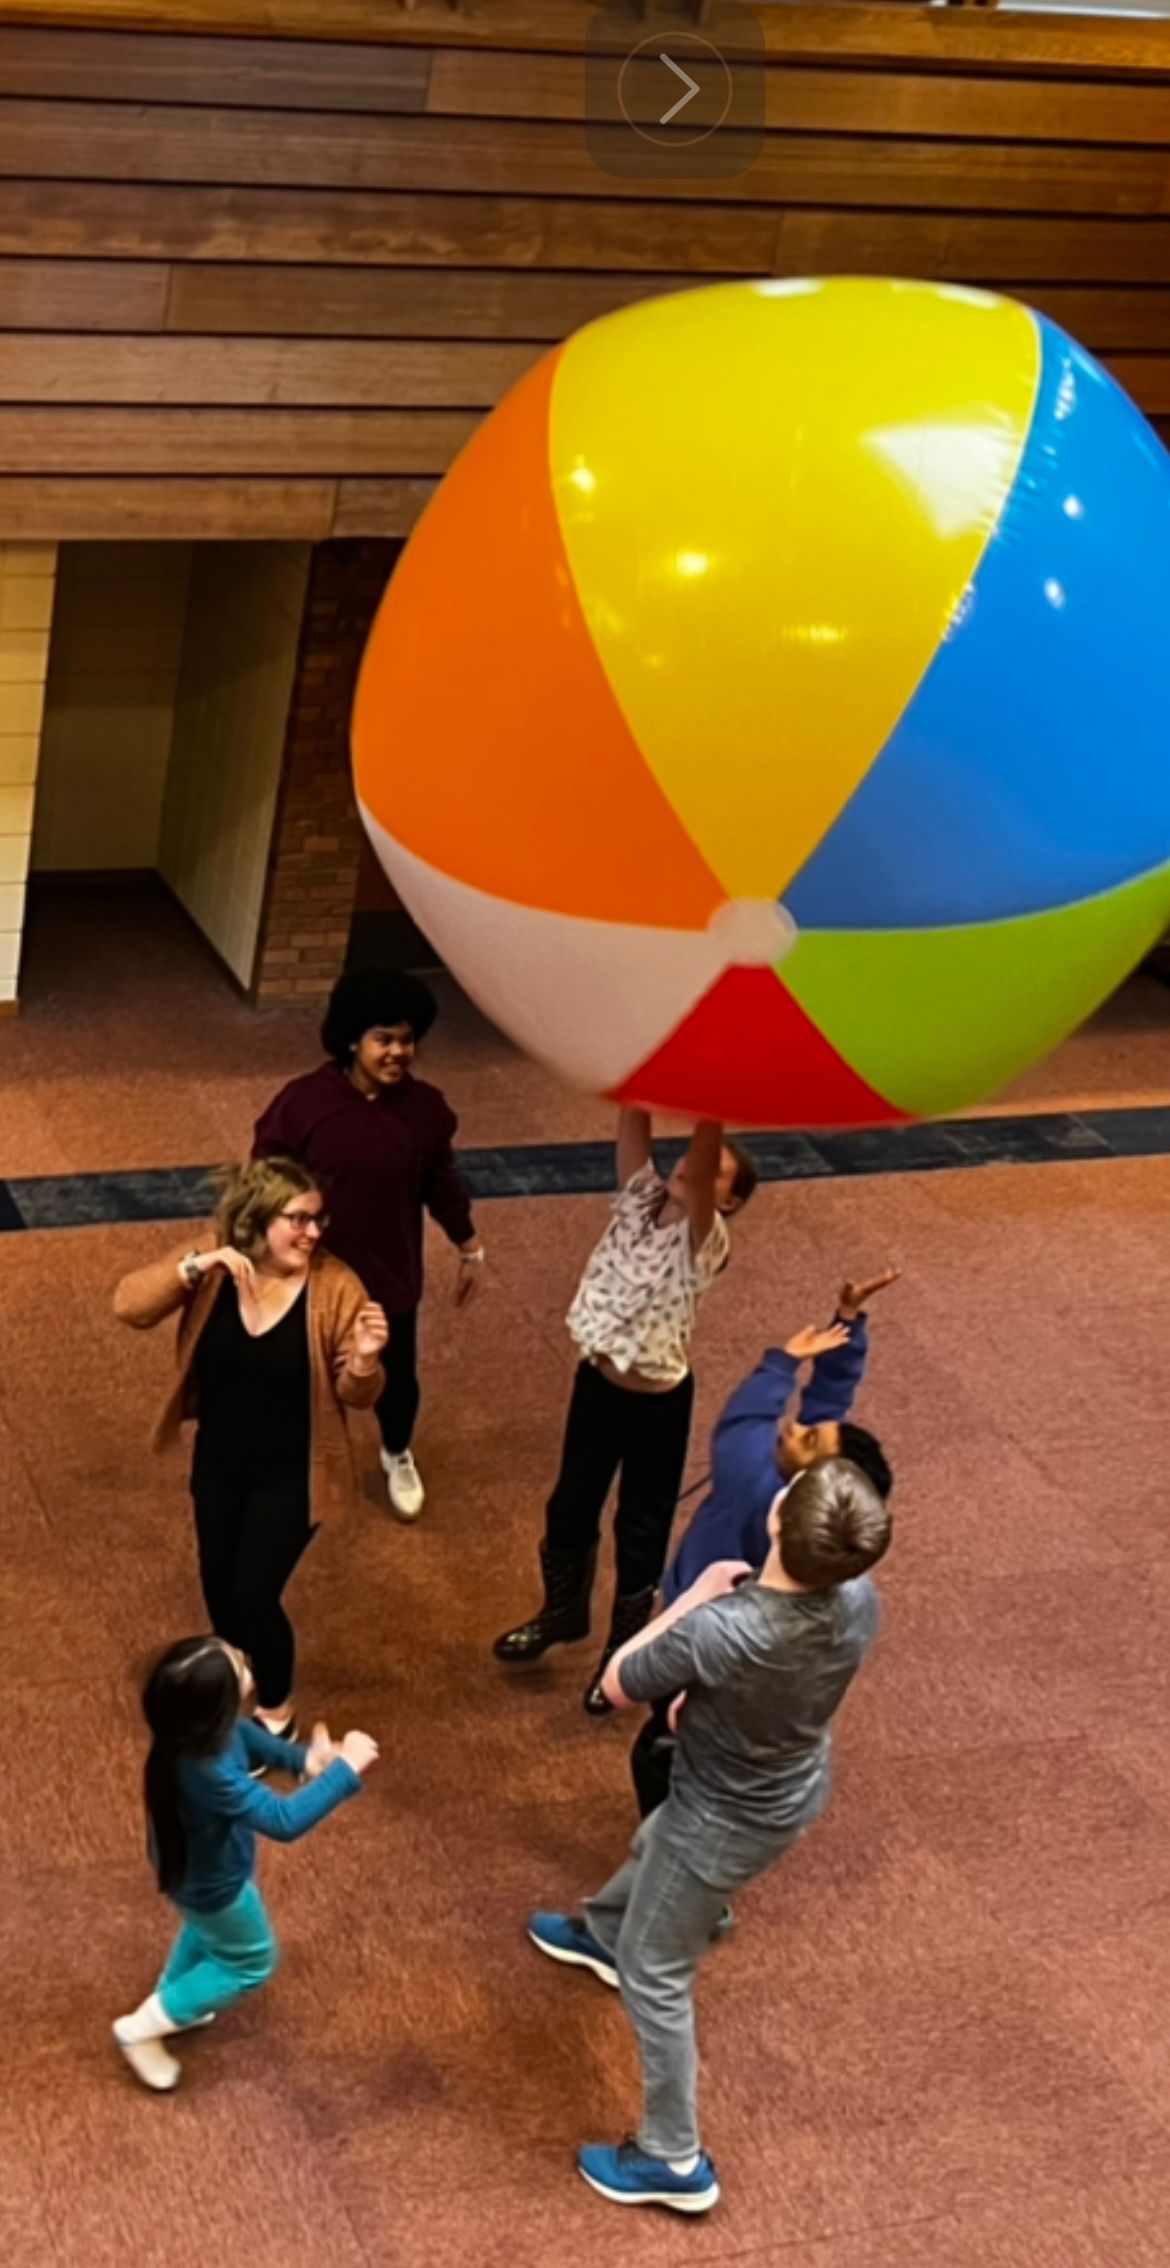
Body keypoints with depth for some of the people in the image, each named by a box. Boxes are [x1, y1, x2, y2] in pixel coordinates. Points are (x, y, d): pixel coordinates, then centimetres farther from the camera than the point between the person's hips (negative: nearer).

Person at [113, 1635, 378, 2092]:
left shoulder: (192, 1724, -24)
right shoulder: (208, 1773, -48)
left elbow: (244, 1734, -1)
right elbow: (284, 1820, -42)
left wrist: (300, 1757, -12)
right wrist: (346, 1771, -38)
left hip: (190, 1860, 7)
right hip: (211, 1882, -7)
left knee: (205, 1933, 37)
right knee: (251, 1961, 22)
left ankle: (172, 2002, 62)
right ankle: (142, 2028, 31)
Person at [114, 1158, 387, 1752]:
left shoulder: (334, 1285, -20)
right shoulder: (212, 1263, -14)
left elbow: (356, 1396, -14)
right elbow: (129, 1306, -23)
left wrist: (364, 1360, -37)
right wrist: (196, 1265, -35)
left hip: (292, 1473, -4)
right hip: (218, 1462, 4)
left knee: (254, 1594, 0)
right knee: (218, 1584, 20)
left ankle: (276, 1713, 28)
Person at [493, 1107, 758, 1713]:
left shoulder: (703, 1241, -22)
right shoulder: (640, 1199, -6)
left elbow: (699, 1163, -41)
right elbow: (633, 1119, -14)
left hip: (656, 1401, -6)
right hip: (596, 1379, 6)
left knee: (641, 1527, 14)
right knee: (570, 1505, 23)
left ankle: (625, 1649, 36)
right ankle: (563, 1612, 49)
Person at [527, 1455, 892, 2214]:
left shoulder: (717, 1633, -42)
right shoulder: (860, 1602, -24)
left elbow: (619, 1686, -20)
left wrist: (697, 1597, -13)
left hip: (728, 1821, -7)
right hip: (800, 1791, 7)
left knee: (655, 1978, 15)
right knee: (655, 1846, 36)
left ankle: (674, 2161, 29)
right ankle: (603, 1934, 67)